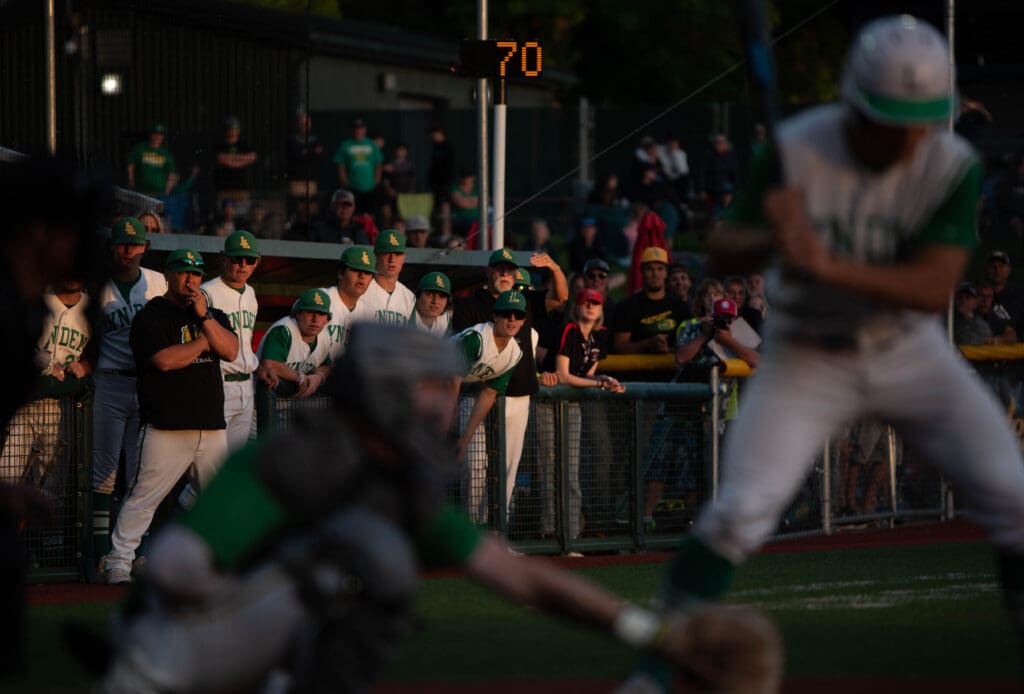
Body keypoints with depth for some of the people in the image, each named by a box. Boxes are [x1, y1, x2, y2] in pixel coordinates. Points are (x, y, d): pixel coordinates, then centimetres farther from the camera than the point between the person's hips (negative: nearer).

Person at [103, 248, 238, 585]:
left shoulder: (212, 314, 18)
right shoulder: (150, 316, -1)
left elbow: (230, 351, 2)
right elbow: (164, 360, -15)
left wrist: (205, 317, -8)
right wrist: (203, 342, -3)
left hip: (211, 426, 6)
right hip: (167, 427, -6)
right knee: (143, 496, -8)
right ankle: (118, 562, -5)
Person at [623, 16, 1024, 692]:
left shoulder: (954, 167, -18)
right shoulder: (796, 152, -19)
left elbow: (935, 288, -27)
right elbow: (723, 250, -13)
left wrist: (827, 264, -39)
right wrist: (768, 238, -36)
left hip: (910, 355, 2)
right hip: (806, 358, -2)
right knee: (740, 510, -17)